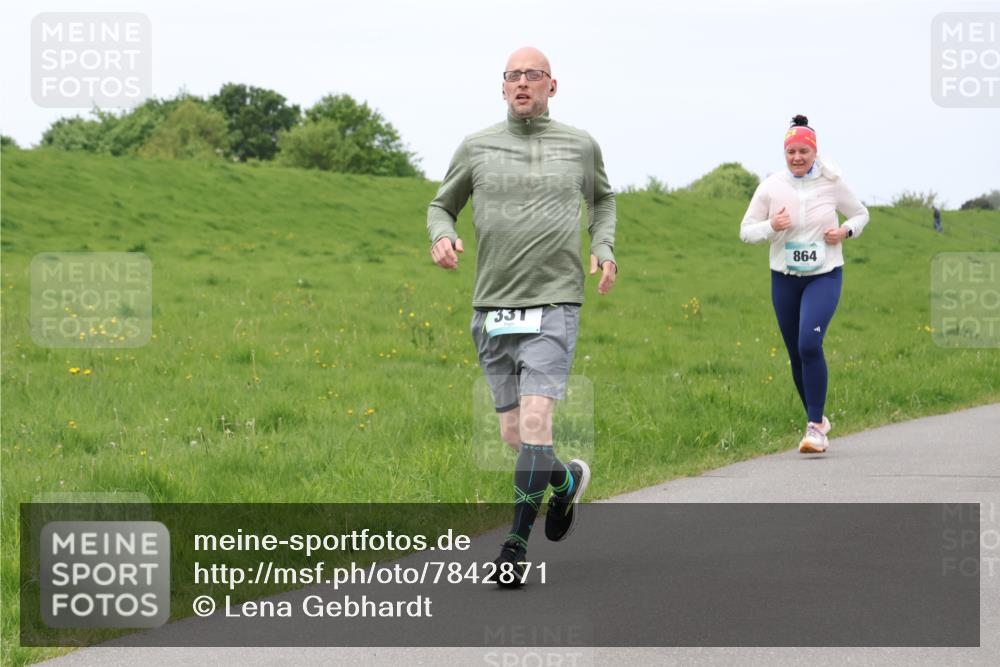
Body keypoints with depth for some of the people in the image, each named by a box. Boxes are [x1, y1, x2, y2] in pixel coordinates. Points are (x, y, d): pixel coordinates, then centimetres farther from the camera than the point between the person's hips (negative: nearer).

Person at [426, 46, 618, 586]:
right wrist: (441, 236, -5)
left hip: (555, 303, -2)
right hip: (492, 307, 2)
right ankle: (567, 479, 38)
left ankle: (516, 546, -11)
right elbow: (441, 206, 17)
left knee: (534, 421, -17)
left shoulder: (580, 146, 7)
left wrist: (603, 247, 9)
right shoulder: (476, 148, 6)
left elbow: (602, 198, 26)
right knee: (514, 434, 5)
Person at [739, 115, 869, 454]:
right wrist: (771, 226, -16)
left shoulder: (832, 184, -4)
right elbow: (745, 231, 4)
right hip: (784, 278, 3)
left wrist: (845, 231, -8)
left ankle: (815, 426, -14)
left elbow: (861, 214, 13)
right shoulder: (771, 187, -2)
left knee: (809, 344, -22)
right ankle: (817, 419, 29)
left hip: (825, 276, -3)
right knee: (796, 355, 8)